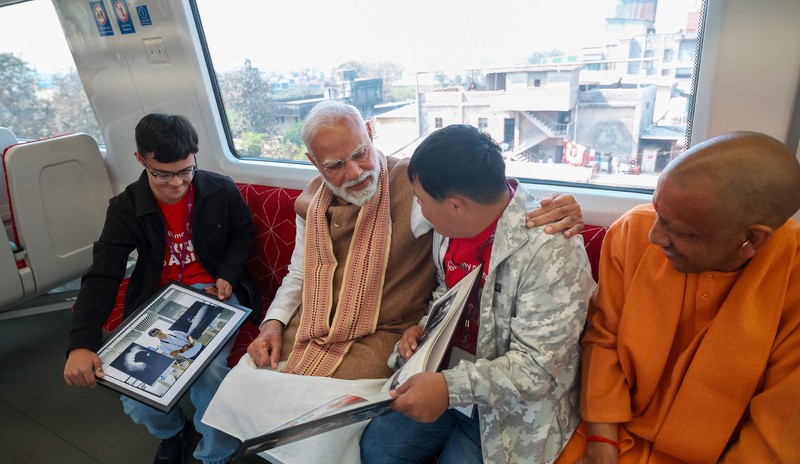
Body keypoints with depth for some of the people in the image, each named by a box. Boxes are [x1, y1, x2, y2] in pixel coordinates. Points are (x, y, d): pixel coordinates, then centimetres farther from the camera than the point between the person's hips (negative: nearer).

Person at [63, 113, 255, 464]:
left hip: (210, 292, -1)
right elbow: (102, 277, -11)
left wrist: (227, 276, -10)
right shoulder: (126, 208, -6)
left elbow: (243, 236, 9)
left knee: (210, 374, -27)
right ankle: (171, 431, 28)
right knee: (137, 399, -13)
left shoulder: (222, 191, -6)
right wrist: (81, 343, -25)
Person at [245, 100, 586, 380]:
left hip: (378, 337, -5)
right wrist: (274, 322, 0)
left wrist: (549, 206, -45)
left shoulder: (413, 183, -15)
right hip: (305, 331, 6)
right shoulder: (311, 203, 5)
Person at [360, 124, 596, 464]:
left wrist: (451, 387, -32)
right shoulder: (450, 225, -2)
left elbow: (539, 367, -25)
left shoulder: (550, 251, -26)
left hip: (513, 407, -6)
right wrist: (425, 328, -2)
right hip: (446, 373, 6)